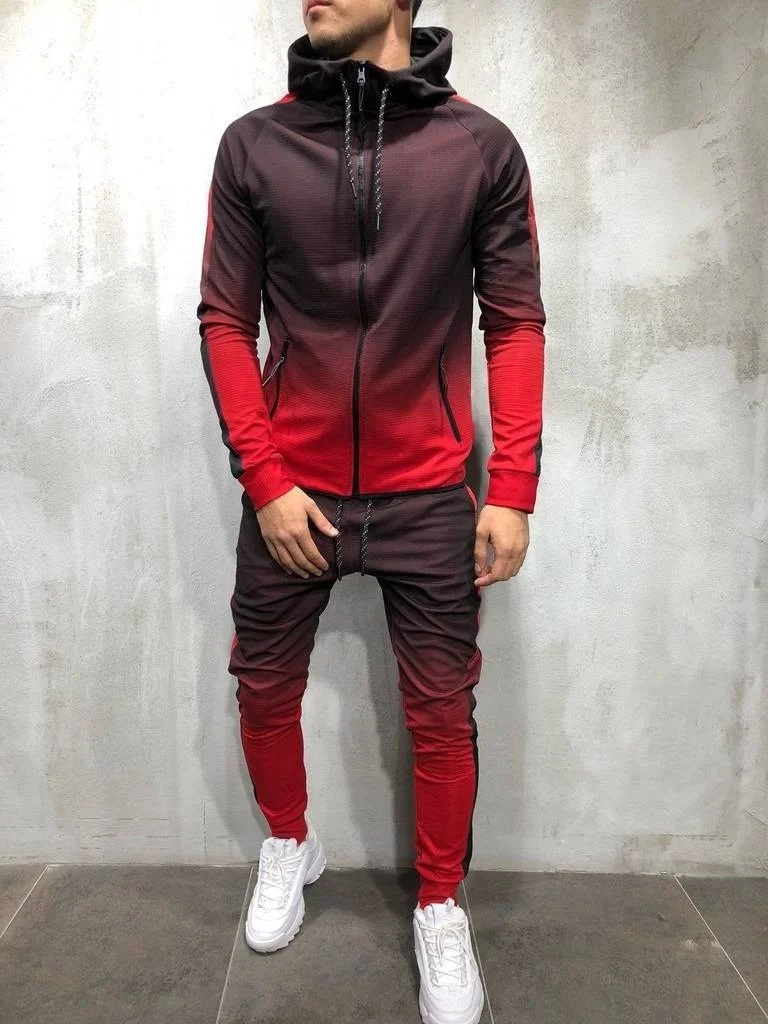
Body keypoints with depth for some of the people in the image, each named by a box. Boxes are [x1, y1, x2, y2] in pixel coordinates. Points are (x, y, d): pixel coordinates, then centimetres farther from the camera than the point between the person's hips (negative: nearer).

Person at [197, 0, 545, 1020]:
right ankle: (289, 845, 43)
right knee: (265, 689, 13)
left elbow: (515, 324, 0)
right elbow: (225, 322, 2)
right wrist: (265, 479, -6)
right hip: (292, 491, 2)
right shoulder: (252, 145, 3)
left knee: (441, 712, 6)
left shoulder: (483, 146, 1)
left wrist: (512, 490, -6)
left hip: (429, 497, -1)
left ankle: (441, 908, 32)